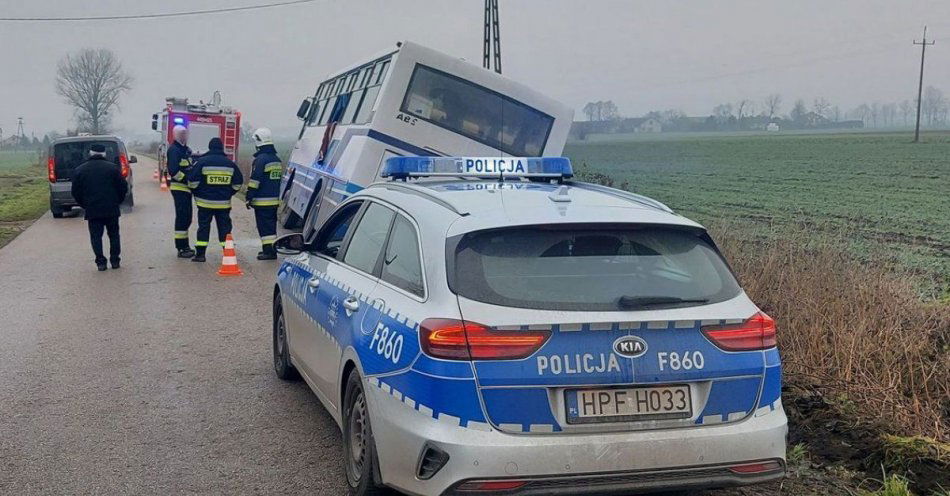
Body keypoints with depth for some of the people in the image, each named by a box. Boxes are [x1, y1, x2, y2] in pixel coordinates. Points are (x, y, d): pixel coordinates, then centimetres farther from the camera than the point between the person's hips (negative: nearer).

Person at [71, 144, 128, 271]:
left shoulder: (79, 170, 3)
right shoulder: (113, 168, 0)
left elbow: (76, 192, 5)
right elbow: (123, 188, 1)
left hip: (92, 211, 0)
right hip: (111, 209, 0)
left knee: (96, 236, 6)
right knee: (114, 234, 12)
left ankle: (100, 262, 0)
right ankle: (115, 260, 11)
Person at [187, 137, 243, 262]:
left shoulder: (202, 162, -6)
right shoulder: (230, 163, 4)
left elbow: (192, 180, -8)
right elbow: (238, 183, 10)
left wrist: (197, 194, 8)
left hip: (205, 202, -2)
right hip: (224, 203, 2)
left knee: (204, 226, 4)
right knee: (224, 227, 9)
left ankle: (200, 254, 4)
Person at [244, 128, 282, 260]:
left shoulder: (260, 159, -14)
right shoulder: (277, 159, 14)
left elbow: (255, 180, -17)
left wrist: (248, 198, -12)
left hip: (262, 201, -8)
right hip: (275, 200, 8)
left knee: (264, 226, -5)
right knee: (271, 225, 15)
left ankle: (269, 251, -6)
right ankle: (271, 249, 20)